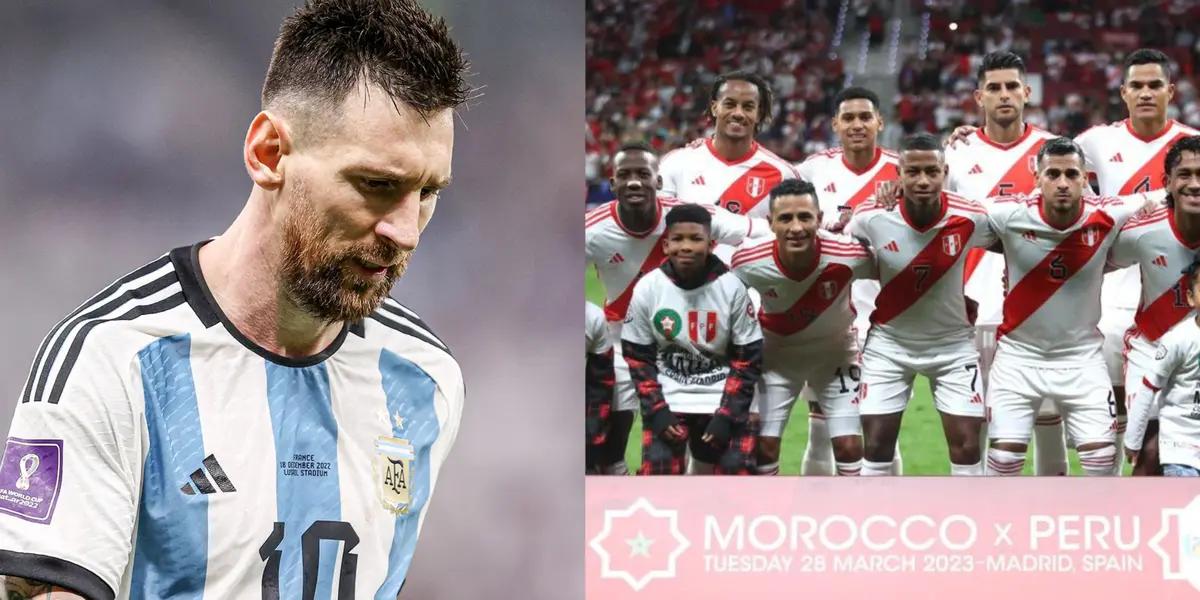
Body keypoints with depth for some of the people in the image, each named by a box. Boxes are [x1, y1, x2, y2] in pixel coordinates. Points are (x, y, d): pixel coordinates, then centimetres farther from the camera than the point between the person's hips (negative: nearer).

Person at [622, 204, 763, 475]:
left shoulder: (731, 288, -9)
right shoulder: (647, 289, -8)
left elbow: (747, 359, -3)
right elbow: (638, 358, 0)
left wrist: (727, 415, -12)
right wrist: (657, 411, -11)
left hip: (720, 398, 0)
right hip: (667, 399, 0)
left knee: (737, 469, -12)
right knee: (658, 468, -17)